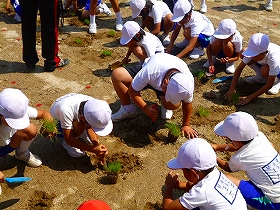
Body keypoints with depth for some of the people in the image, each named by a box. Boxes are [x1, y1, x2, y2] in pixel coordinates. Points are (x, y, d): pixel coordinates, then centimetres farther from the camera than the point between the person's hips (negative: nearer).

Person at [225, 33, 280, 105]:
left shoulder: (274, 58, -41)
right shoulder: (254, 51, -28)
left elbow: (269, 85, -36)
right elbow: (239, 68, -22)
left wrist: (250, 97, -38)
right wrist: (232, 89, -29)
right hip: (266, 64, 5)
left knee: (265, 70, -39)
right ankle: (260, 77, 2)